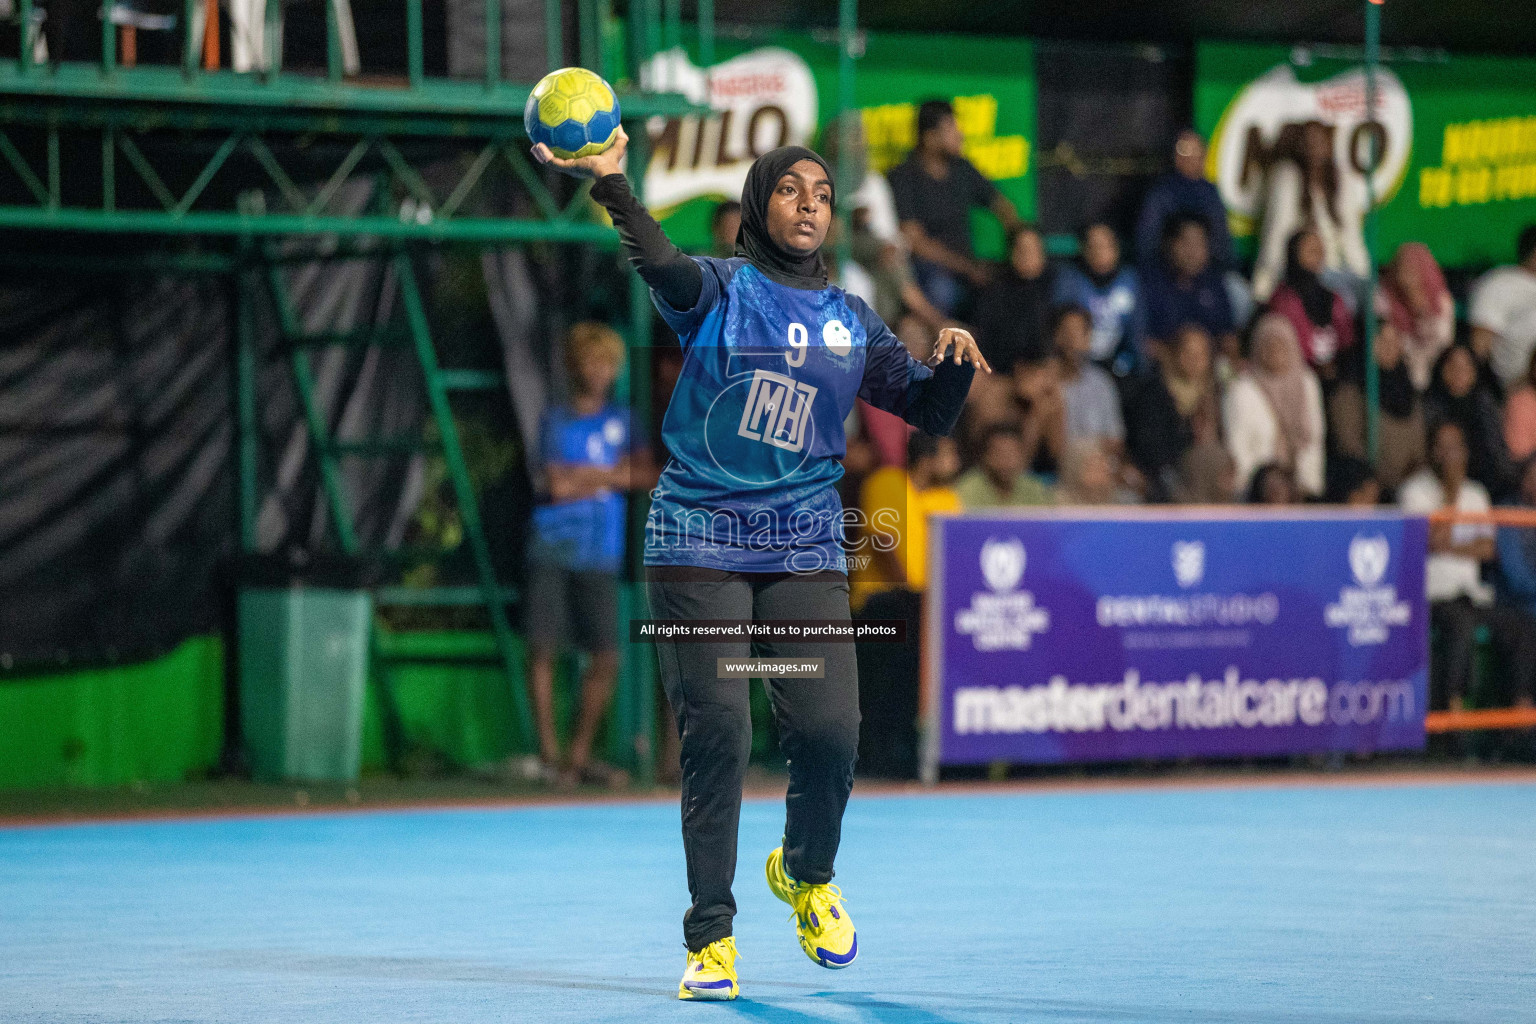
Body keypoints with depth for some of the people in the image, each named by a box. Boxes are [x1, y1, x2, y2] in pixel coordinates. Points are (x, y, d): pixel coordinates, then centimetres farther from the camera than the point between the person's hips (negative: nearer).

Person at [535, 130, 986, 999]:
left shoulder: (851, 322, 12)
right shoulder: (719, 290, 1)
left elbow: (930, 414, 13)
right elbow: (660, 263, -22)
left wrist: (955, 364, -9)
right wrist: (612, 184, -41)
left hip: (805, 549, 3)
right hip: (700, 542, -3)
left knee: (830, 729, -8)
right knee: (716, 734, -9)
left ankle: (806, 875, 23)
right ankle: (711, 939, 2)